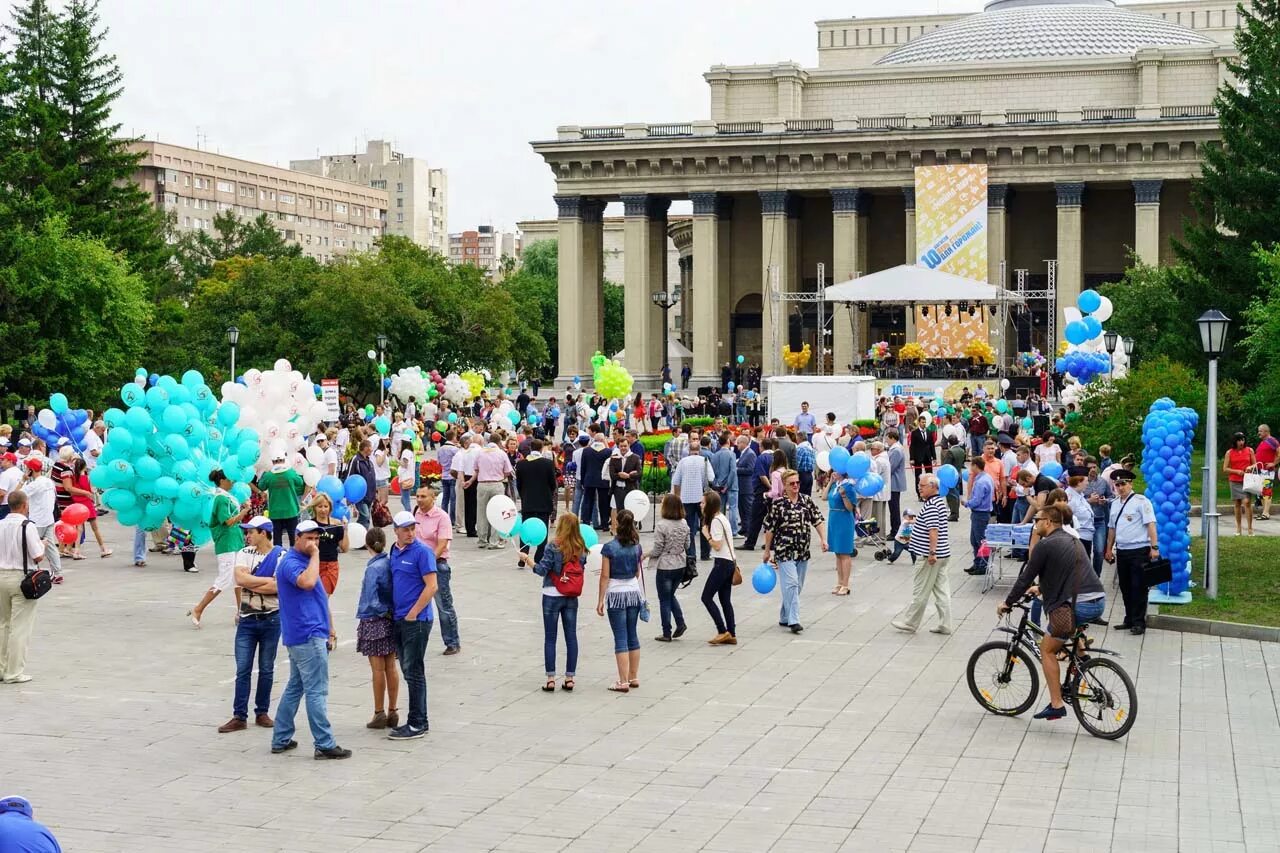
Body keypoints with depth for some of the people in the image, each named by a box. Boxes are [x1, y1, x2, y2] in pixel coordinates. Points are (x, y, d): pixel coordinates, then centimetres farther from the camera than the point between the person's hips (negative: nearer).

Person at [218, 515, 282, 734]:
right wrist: (268, 580, -14)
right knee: (242, 670, 1)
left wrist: (250, 583, -13)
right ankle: (239, 717, 3)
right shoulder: (244, 554, 4)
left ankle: (262, 713, 19)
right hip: (247, 620, 2)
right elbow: (240, 578, -13)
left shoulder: (281, 556, -6)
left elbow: (278, 587, -18)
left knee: (266, 669, 9)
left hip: (271, 619, -2)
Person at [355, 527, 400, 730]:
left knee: (378, 669, 2)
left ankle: (379, 714, 9)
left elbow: (372, 601, -21)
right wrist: (392, 612, 3)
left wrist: (385, 612, -8)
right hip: (391, 621, 6)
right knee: (391, 667, 10)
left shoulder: (373, 568, -17)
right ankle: (392, 712, 15)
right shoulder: (392, 563, -1)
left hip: (374, 621, -6)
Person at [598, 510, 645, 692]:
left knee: (620, 638, -3)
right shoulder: (636, 547, 1)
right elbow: (637, 573, 9)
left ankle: (623, 682, -3)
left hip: (616, 594, -5)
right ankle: (634, 677, 20)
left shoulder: (610, 548, -12)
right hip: (634, 591, 5)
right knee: (632, 635, 14)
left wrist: (601, 600, -5)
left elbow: (605, 576, -11)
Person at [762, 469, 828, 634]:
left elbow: (818, 520, 7)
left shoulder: (806, 500, 5)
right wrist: (767, 550, 0)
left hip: (803, 552, 5)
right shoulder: (778, 504, -8)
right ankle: (793, 620, -17)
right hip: (785, 551, -5)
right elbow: (769, 528, -3)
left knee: (797, 587, 11)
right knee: (791, 584, -15)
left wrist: (823, 539, -6)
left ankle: (784, 617, 24)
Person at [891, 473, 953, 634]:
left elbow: (933, 530, -26)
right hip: (942, 555, 10)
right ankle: (944, 625, 11)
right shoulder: (940, 501, 14)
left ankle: (909, 623, 9)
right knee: (941, 590, 9)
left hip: (929, 556, -10)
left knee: (920, 592, 0)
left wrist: (932, 552, -29)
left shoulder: (930, 506, -18)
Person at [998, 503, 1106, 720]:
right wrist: (1040, 588, 45)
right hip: (1098, 601, 8)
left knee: (1047, 649, 6)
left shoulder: (1045, 545, -5)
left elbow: (1026, 577, -2)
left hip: (1078, 605, -8)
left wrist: (1007, 603, 9)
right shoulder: (1071, 540, 21)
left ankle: (1056, 705, 2)